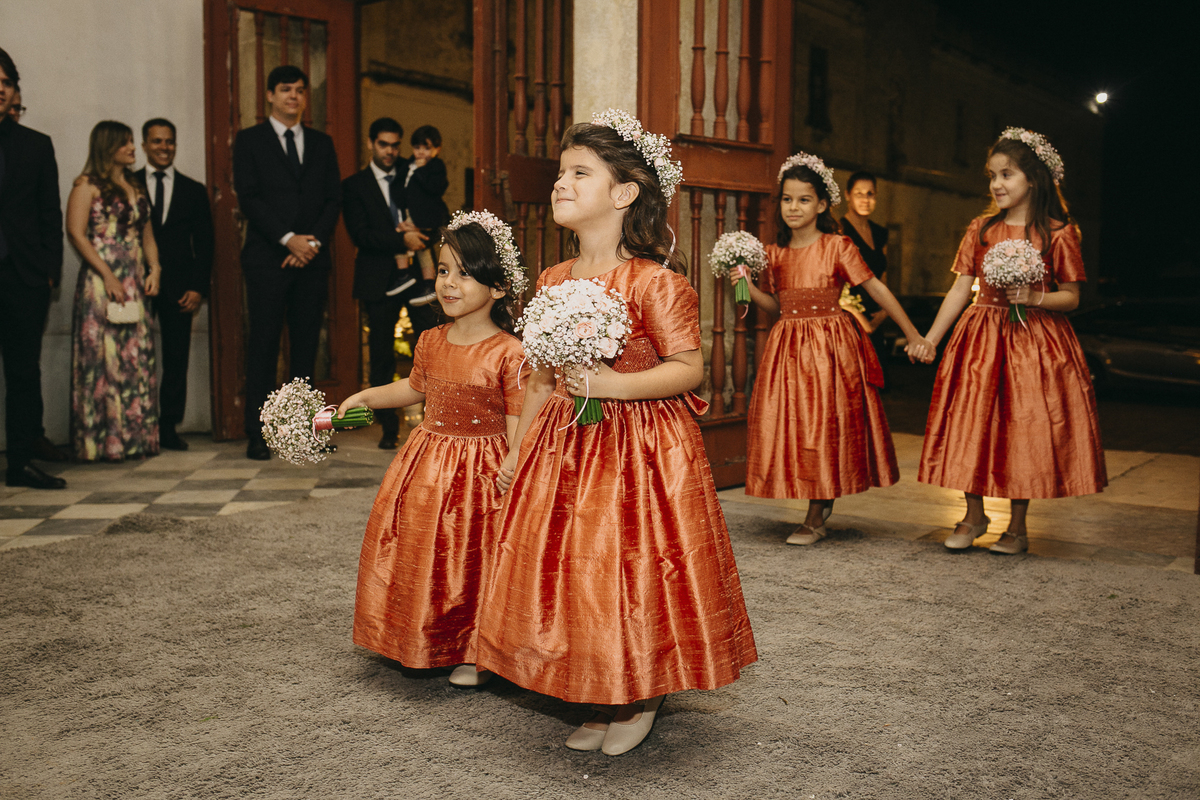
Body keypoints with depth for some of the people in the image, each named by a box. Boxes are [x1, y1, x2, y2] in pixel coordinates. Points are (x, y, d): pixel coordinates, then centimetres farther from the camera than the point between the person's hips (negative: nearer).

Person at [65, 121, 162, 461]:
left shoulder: (136, 188, 19)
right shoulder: (88, 186, -1)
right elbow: (76, 233, -10)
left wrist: (154, 269, 3)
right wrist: (107, 275, -15)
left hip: (135, 283, 6)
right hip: (100, 281, -6)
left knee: (137, 357, 4)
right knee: (104, 357, -6)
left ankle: (135, 437, 10)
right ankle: (103, 442, -1)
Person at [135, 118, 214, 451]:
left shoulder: (194, 190, 13)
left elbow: (204, 244, 9)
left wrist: (198, 287, -2)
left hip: (179, 288, 1)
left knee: (177, 360, 0)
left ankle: (169, 427, 7)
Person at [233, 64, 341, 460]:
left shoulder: (321, 143, 17)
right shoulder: (249, 140, 7)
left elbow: (333, 199, 10)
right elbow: (248, 197, -3)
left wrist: (313, 241, -5)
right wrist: (288, 238, -12)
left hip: (312, 259, 3)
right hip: (268, 259, -3)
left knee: (307, 347, 4)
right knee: (263, 348, -4)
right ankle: (257, 434, -1)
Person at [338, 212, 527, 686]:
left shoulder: (509, 354, -17)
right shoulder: (431, 343, 2)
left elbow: (518, 434, -15)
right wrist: (367, 397, 17)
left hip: (482, 469, -6)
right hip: (429, 461, 6)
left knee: (474, 557, 3)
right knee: (424, 554, 13)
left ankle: (475, 654, 24)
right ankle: (431, 642, 35)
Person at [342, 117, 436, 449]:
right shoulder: (354, 186, 5)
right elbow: (360, 235, -6)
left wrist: (415, 231, -6)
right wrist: (401, 239, -16)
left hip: (418, 273, 2)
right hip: (380, 280, -2)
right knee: (382, 356, 2)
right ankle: (389, 428, 11)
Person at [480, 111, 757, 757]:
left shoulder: (654, 281, -13)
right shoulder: (553, 282, 7)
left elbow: (689, 369, -14)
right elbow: (542, 378, 13)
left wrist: (615, 383, -25)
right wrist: (518, 451, 13)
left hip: (639, 447, -6)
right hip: (564, 445, 7)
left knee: (632, 575, 1)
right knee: (569, 578, 10)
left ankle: (642, 701, 25)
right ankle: (603, 703, 28)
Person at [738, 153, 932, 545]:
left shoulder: (837, 247, -6)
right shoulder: (775, 253, 8)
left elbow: (877, 289, -5)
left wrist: (913, 336, -4)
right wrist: (748, 287, -3)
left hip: (830, 347, -5)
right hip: (788, 347, 5)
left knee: (823, 423, -2)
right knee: (790, 423, 5)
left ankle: (815, 519, 7)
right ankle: (823, 502, 24)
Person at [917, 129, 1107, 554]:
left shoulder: (1057, 233, -4)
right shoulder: (981, 229, 5)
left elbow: (1071, 297, -2)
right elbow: (961, 288, 5)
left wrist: (1036, 298, -21)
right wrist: (930, 339, 1)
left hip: (1034, 339, -3)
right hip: (981, 336, 3)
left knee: (1024, 429, 1)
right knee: (972, 424, 3)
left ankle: (1017, 526, 16)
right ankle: (974, 516, 21)